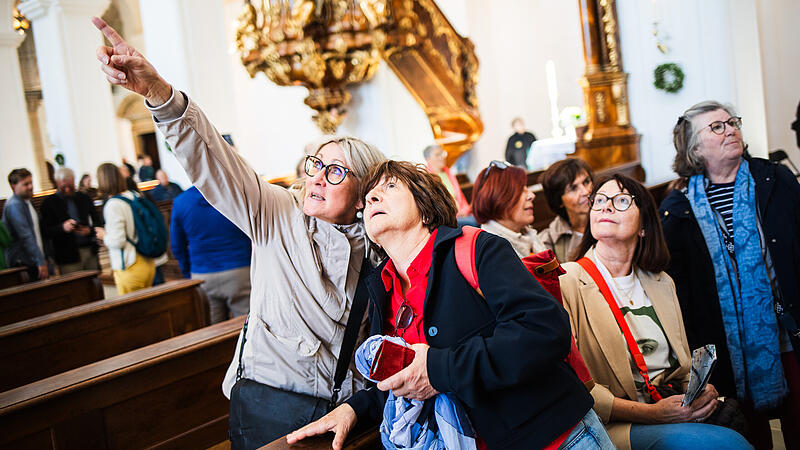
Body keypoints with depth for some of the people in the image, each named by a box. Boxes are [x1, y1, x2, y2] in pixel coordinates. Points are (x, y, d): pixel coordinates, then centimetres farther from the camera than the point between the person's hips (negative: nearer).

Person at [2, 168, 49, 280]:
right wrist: (41, 262, -24)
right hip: (23, 263, -9)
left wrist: (44, 258, 18)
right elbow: (26, 236, -21)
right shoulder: (14, 205, -15)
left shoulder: (27, 202, 14)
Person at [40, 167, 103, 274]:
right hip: (68, 256, -3)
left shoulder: (84, 198, 12)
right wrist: (62, 227, -20)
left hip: (90, 251, 4)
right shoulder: (49, 203, 2)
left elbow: (98, 222, 15)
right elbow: (45, 232, -3)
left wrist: (90, 229, -7)